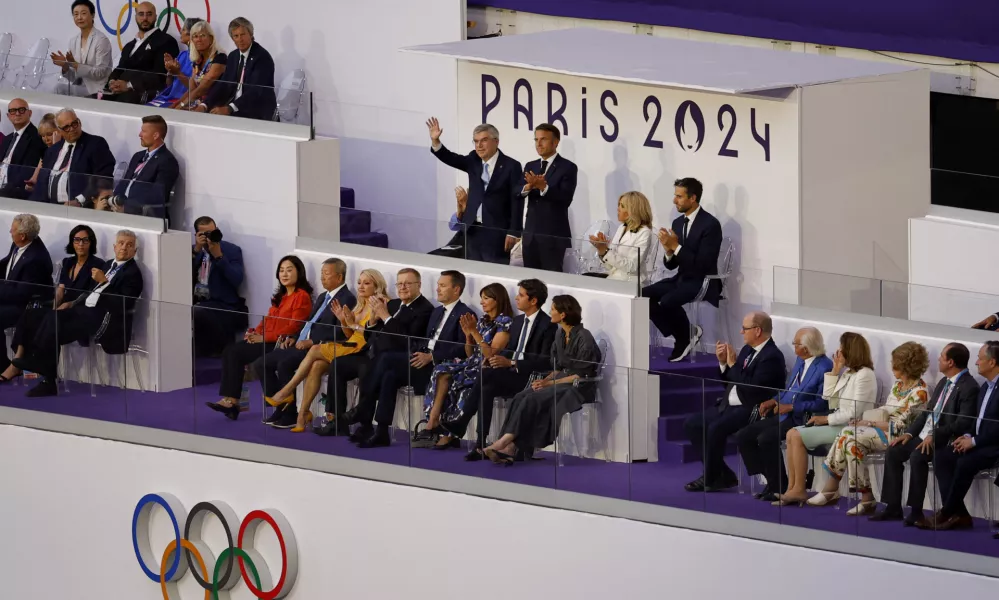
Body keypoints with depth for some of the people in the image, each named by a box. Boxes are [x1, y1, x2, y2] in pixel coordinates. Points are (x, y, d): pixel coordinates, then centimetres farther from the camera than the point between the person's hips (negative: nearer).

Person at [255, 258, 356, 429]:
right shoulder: (322, 297, 24)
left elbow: (339, 332, -16)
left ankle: (290, 414, -20)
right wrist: (293, 337, 8)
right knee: (260, 364, -2)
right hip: (300, 345, 10)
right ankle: (281, 408, 1)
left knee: (284, 364, -32)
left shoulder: (346, 299, -6)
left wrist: (312, 342, -20)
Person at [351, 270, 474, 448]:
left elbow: (463, 349, -13)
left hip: (440, 366, -8)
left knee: (386, 358, -23)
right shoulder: (437, 312, 25)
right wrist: (416, 352, 2)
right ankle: (381, 432, -24)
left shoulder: (464, 315, -3)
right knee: (390, 375, -22)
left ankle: (362, 412, -16)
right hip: (423, 360, 8)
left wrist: (431, 357, -18)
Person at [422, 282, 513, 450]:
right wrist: (468, 335, 1)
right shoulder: (482, 320, 17)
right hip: (473, 364, 7)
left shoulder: (504, 323, -6)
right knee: (442, 371, -22)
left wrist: (475, 332, -16)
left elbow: (490, 354, -14)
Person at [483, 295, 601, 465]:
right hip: (560, 382, 7)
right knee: (521, 397, -19)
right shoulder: (560, 335, 13)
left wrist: (551, 382, -17)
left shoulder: (584, 337, -13)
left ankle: (505, 442, -27)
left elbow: (581, 375, -15)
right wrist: (545, 380, -5)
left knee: (532, 399, -28)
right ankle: (509, 449, -31)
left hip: (578, 388, -7)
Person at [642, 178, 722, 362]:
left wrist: (676, 246, -23)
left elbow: (703, 264, -21)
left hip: (703, 282, -8)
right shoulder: (678, 223, 9)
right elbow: (671, 264, 11)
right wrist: (669, 250, -12)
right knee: (644, 295, -13)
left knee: (667, 301, -32)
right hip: (682, 278, 8)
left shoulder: (710, 224, -14)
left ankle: (687, 335, -4)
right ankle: (682, 335, -3)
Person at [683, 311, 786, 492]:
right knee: (691, 424, 1)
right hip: (730, 407, 10)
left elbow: (752, 389, -23)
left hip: (750, 411, -10)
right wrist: (723, 362, 2)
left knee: (716, 428, -31)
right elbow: (729, 381, 19)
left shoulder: (772, 357, -14)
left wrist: (733, 365, -18)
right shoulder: (748, 350, 15)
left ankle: (710, 479, -14)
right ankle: (723, 475, 2)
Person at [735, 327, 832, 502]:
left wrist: (791, 407, -19)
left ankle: (779, 487, -12)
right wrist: (775, 400, 6)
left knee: (766, 438, -29)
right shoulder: (800, 360, 14)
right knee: (743, 436, -3)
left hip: (802, 420, -10)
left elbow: (821, 404, -19)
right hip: (783, 414, 10)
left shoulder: (824, 368, -15)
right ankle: (771, 481, 4)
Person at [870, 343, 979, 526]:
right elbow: (927, 411, 19)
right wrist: (910, 433, 6)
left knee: (917, 456, -31)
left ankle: (916, 511, -25)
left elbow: (962, 423, -23)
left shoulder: (969, 387, -15)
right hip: (925, 435, 10)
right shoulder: (944, 382, 15)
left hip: (944, 440, -10)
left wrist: (934, 436, -26)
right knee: (893, 452, -2)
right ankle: (893, 508, 0)